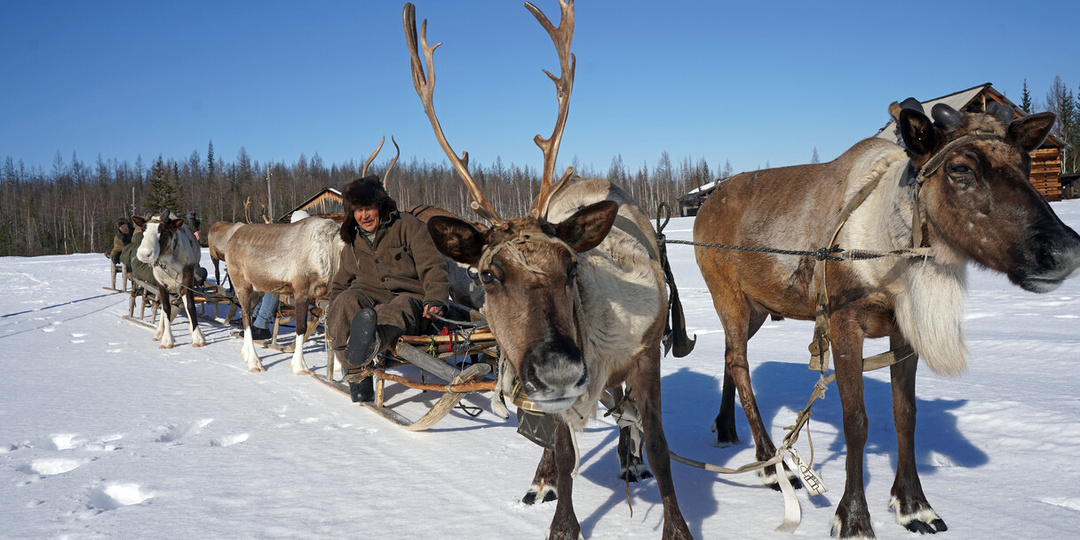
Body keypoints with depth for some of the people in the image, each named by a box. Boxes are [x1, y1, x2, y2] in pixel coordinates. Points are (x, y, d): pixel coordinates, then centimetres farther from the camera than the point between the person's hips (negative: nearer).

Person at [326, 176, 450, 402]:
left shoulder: (407, 226, 6)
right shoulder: (352, 243, 21)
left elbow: (432, 266, -1)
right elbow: (340, 284, 33)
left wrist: (435, 299, -19)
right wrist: (335, 316, 14)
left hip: (409, 296, -4)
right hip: (369, 296, 4)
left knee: (401, 308, -41)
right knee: (347, 302, -32)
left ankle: (370, 342, -75)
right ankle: (357, 375, -39)